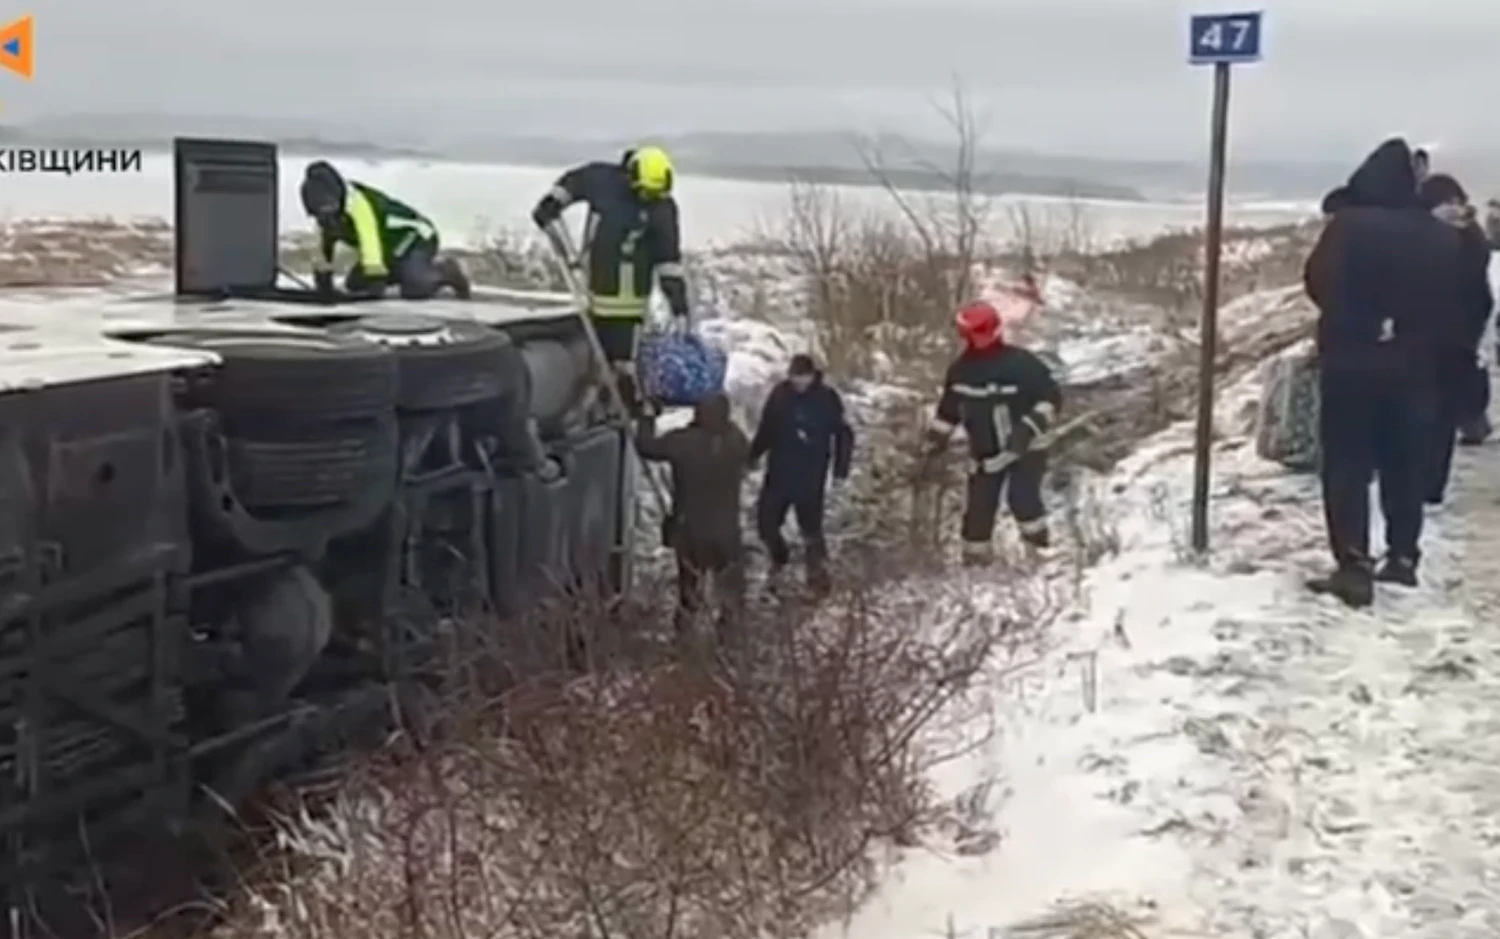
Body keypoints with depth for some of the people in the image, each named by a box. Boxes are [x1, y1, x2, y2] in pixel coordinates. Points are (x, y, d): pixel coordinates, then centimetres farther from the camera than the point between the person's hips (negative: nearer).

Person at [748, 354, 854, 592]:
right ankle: (778, 557, 40)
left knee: (811, 528, 1)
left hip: (811, 479, -3)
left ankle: (818, 575, 19)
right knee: (766, 521, 11)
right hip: (778, 474, 4)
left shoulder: (827, 399, -14)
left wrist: (840, 470, -8)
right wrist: (753, 454, 9)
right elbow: (766, 428, 8)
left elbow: (844, 435, -6)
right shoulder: (780, 393, -6)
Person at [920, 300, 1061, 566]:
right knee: (978, 508, 5)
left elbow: (1051, 396, -15)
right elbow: (948, 410, 9)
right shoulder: (961, 370, -3)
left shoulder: (1020, 364, -20)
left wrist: (1028, 428, -27)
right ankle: (975, 558, 23)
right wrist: (933, 447, 8)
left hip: (1025, 449, -5)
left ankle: (1039, 548, 2)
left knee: (1022, 497, -21)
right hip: (987, 453, 5)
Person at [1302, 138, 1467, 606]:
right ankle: (1403, 557, 24)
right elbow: (1453, 308, 6)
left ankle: (1353, 566, -6)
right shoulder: (1445, 239, -1)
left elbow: (1317, 284, -7)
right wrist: (1423, 344, 17)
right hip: (1412, 369, 4)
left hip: (1351, 363, -4)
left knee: (1347, 467, 0)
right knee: (1405, 466, 16)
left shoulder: (1348, 226, -15)